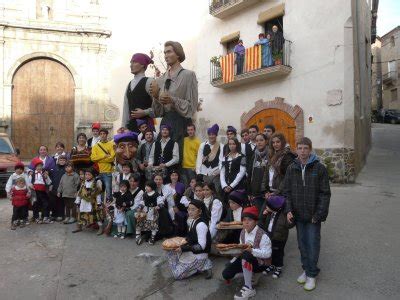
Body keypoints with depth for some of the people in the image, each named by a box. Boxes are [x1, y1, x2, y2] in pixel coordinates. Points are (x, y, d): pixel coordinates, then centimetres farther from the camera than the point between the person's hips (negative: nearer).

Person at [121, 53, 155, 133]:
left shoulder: (149, 82, -3)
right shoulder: (129, 84, 17)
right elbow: (126, 107, 16)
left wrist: (145, 112, -16)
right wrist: (124, 126, 11)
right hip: (131, 124, 6)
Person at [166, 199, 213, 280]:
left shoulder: (201, 225, -23)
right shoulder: (192, 221, 3)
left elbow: (201, 246, -25)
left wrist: (183, 249, -27)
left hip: (199, 255, -9)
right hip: (191, 251, 9)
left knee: (177, 274, -7)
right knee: (171, 252, 7)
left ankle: (203, 266, 1)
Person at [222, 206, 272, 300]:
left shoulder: (262, 235, -21)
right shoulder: (243, 232, 2)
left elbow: (267, 253, -24)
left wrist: (251, 250, -36)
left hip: (260, 262, -7)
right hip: (246, 260, 7)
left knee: (245, 255, -39)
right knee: (226, 273, -7)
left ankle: (249, 288, -23)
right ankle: (251, 275, 15)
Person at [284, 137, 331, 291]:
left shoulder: (319, 168, -9)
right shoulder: (291, 168, 1)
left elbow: (325, 193, -8)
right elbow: (287, 191, 5)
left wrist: (319, 214, -13)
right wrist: (288, 210, -5)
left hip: (313, 215, -3)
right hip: (298, 214, 3)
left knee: (313, 244, 4)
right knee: (302, 243, 14)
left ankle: (312, 274, 20)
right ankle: (306, 269, 32)